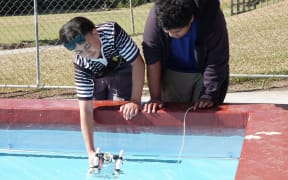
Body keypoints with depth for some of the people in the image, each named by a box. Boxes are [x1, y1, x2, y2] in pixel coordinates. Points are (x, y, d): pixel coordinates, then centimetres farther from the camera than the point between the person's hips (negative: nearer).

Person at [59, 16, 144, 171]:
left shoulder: (112, 32, -42)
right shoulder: (81, 65, -37)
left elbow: (137, 63, -30)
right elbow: (85, 109, -38)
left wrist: (135, 101, -33)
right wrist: (90, 152, -43)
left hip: (122, 70, -1)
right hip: (94, 76, 1)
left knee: (120, 113, -14)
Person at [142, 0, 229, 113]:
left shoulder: (211, 17, -31)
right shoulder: (157, 14, -29)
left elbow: (217, 62, -24)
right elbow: (152, 59, -25)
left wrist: (209, 96, -27)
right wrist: (155, 98, -25)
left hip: (204, 73, -1)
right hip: (173, 73, 1)